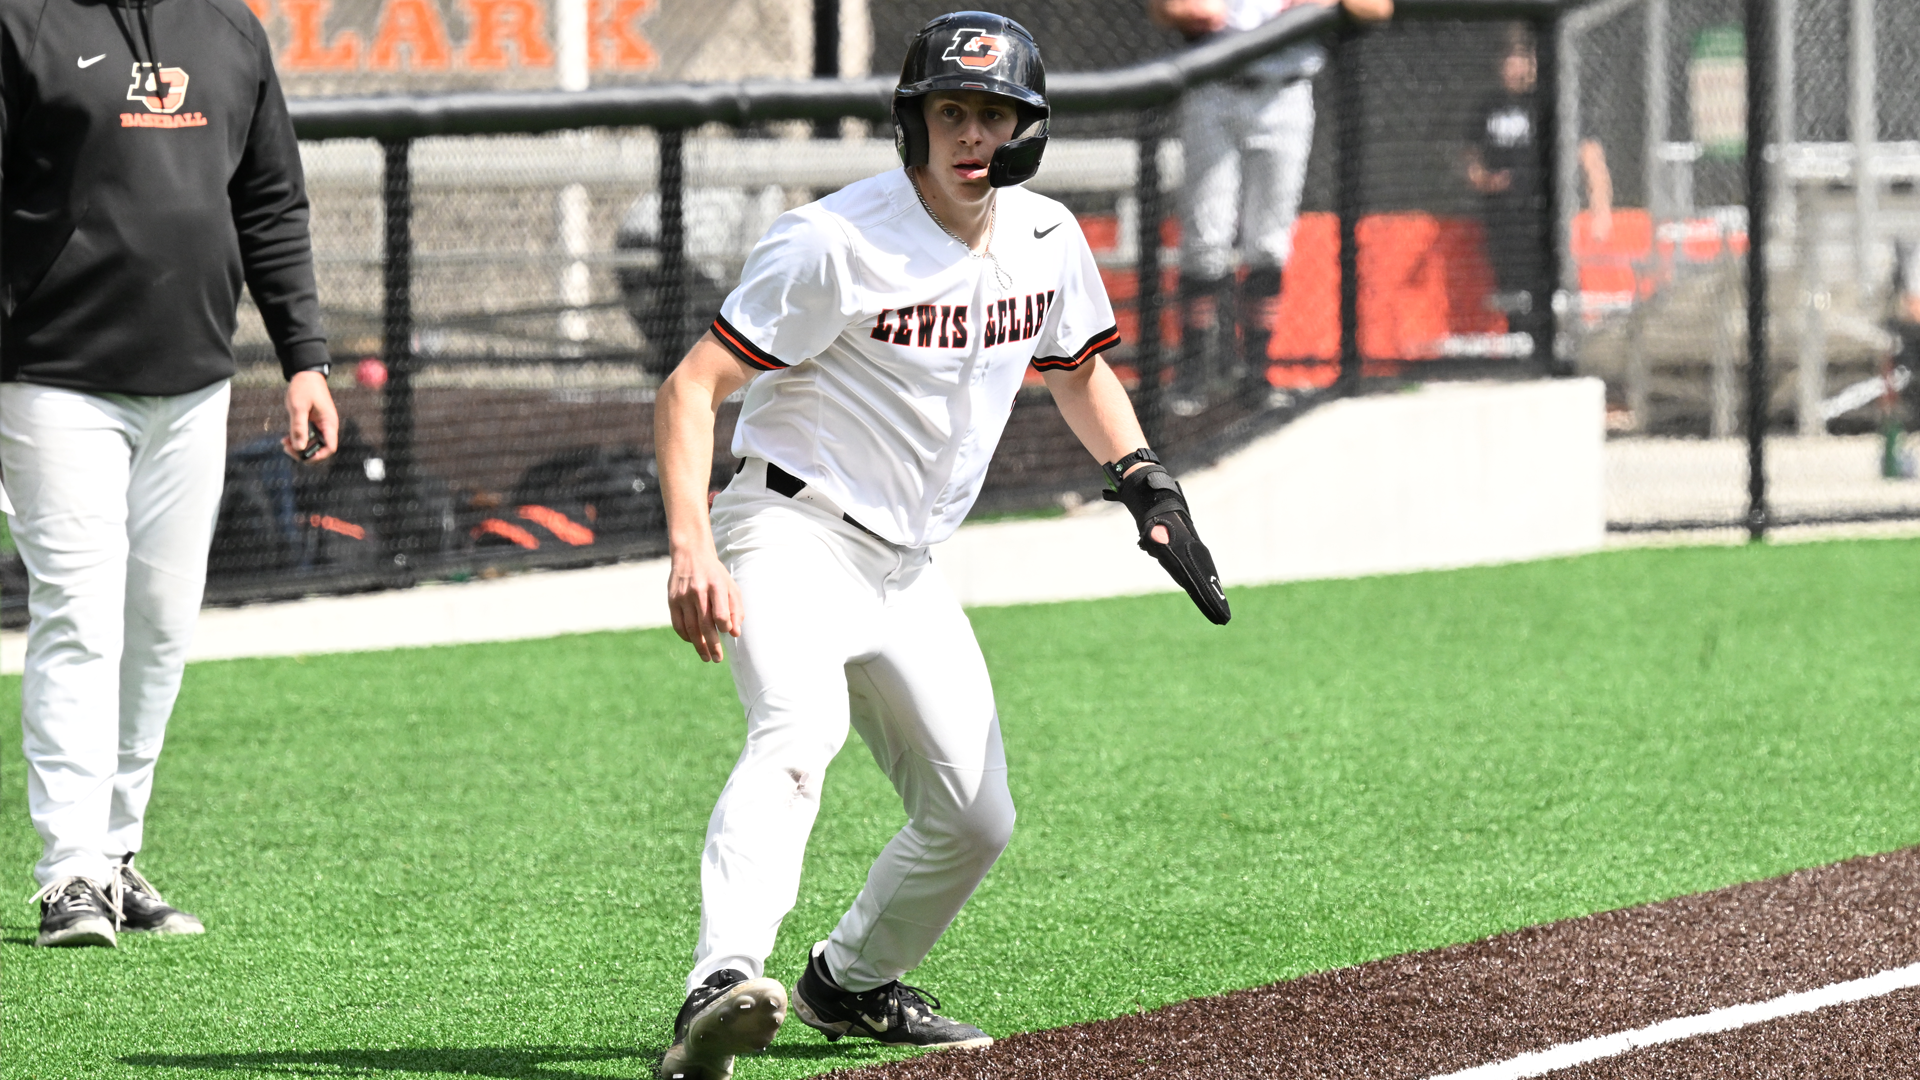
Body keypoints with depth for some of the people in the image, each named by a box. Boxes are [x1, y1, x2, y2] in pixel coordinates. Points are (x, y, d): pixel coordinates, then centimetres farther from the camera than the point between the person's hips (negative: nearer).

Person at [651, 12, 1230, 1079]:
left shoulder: (1047, 240, 3)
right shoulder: (836, 242, -18)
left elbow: (1079, 366, 24)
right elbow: (692, 387, -20)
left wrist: (1148, 487, 10)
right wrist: (691, 548, -33)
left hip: (908, 569, 7)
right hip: (796, 537, -7)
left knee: (977, 818, 10)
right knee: (798, 735, -33)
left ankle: (850, 985, 34)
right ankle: (724, 987, -52)